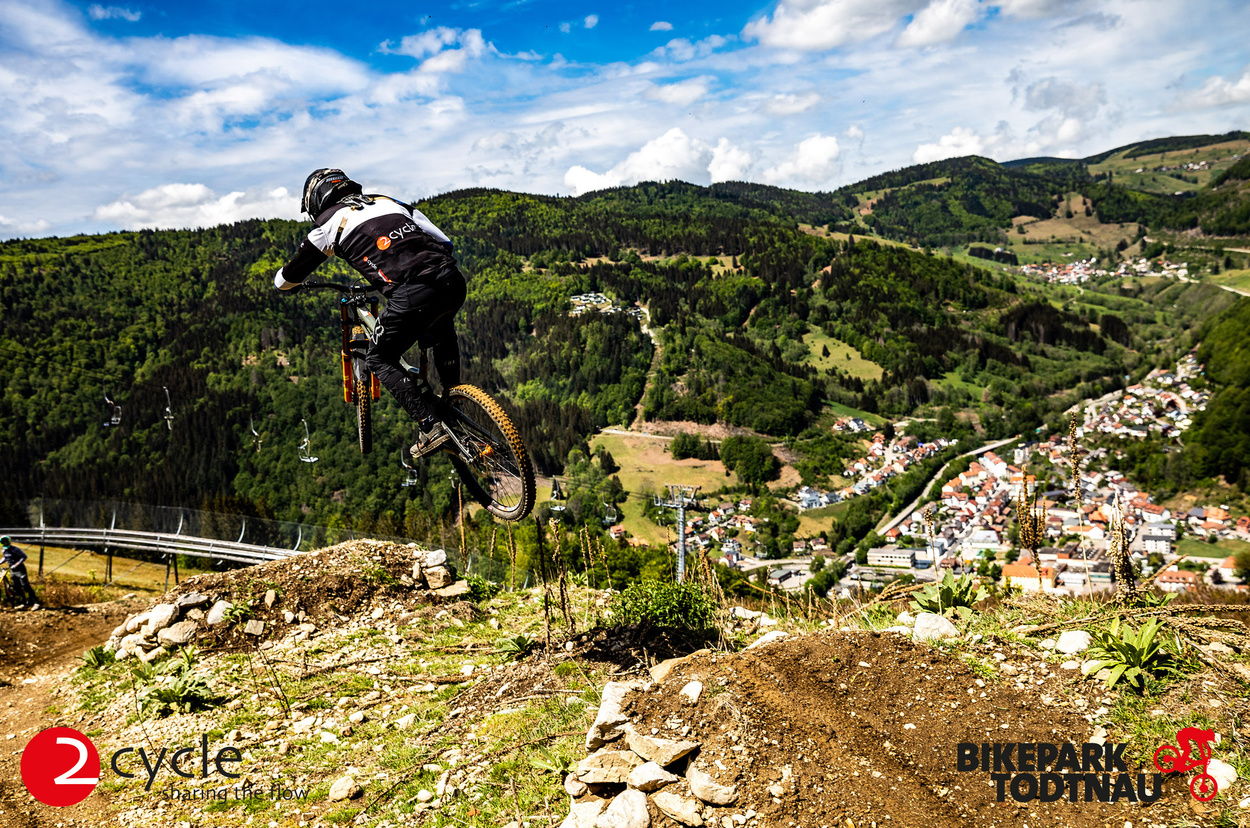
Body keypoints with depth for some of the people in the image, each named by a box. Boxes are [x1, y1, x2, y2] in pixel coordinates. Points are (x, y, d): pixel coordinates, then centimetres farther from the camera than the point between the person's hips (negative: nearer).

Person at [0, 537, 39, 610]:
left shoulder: (15, 549, -16)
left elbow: (24, 556, -17)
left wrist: (16, 564, -24)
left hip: (20, 570, -8)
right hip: (13, 571, 8)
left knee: (26, 586, -10)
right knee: (16, 588, 7)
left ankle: (36, 602, -8)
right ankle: (24, 603, 14)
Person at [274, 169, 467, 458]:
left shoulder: (329, 223, 17)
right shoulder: (389, 201, 30)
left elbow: (284, 280, 27)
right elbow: (445, 242, 28)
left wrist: (285, 281, 50)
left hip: (412, 294, -6)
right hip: (453, 282, 6)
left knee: (380, 360, 16)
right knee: (441, 331, 38)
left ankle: (431, 427, 4)